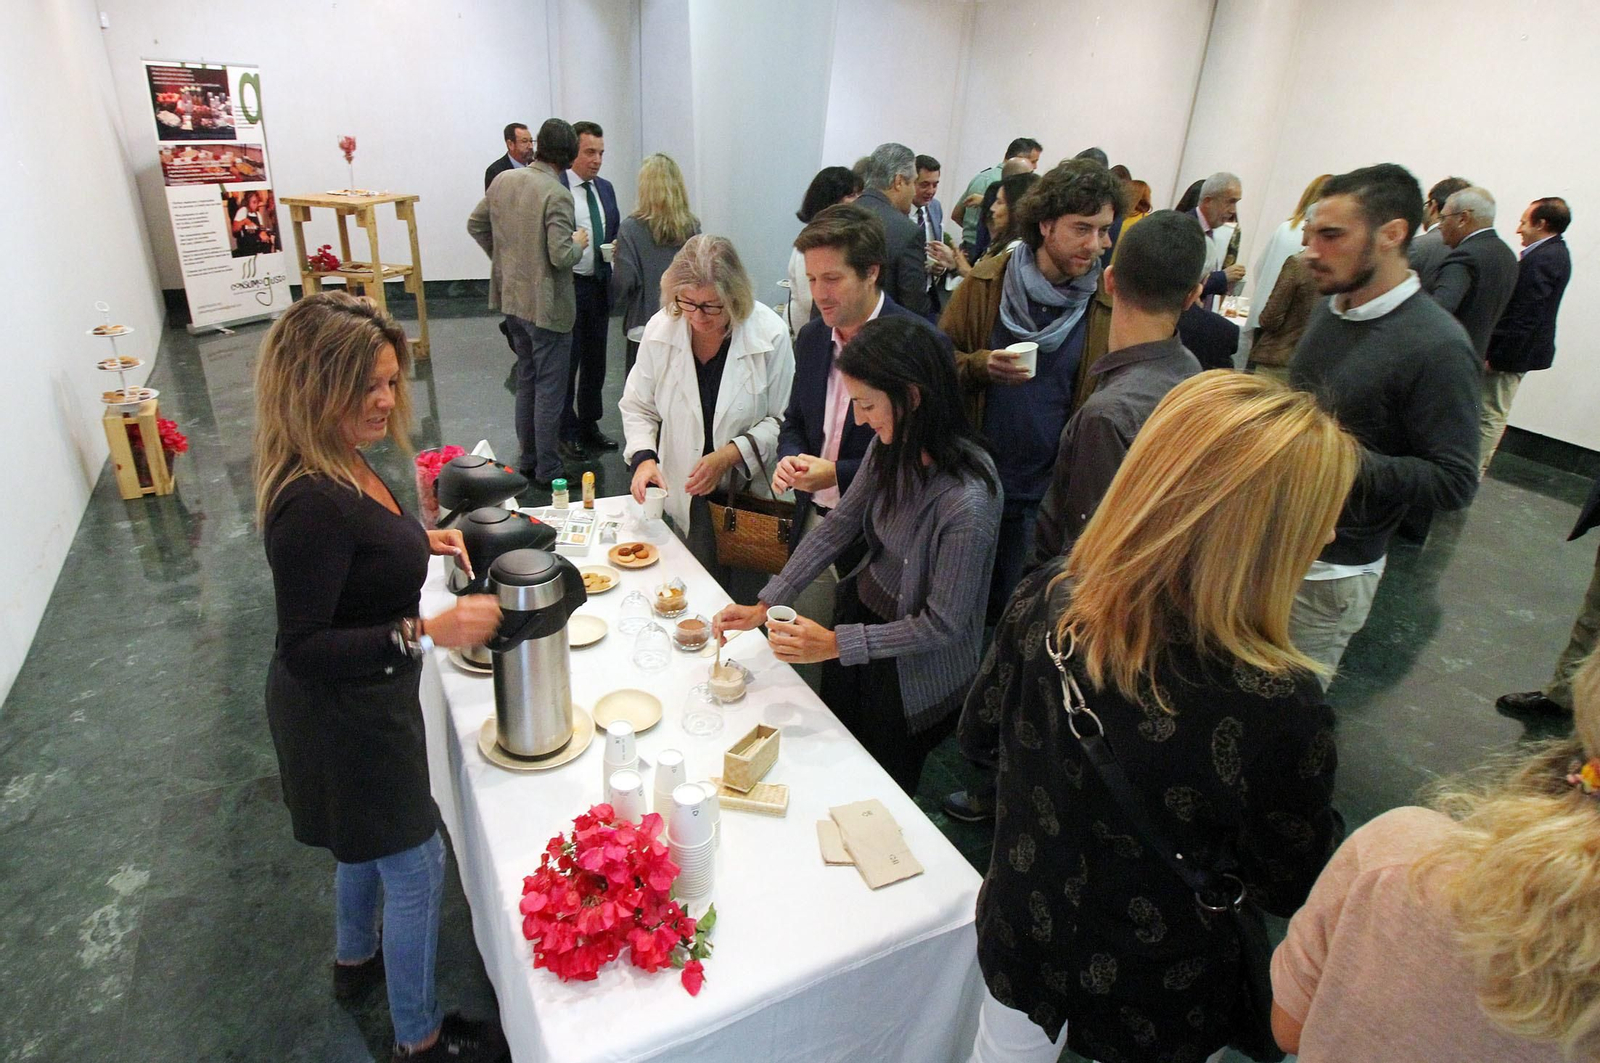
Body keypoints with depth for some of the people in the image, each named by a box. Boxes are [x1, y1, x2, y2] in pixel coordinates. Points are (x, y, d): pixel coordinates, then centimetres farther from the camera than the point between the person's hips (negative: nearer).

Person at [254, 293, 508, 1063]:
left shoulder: (342, 467, -3)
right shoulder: (311, 502, -32)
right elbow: (303, 649, -30)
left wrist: (416, 539, 5)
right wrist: (425, 632, -37)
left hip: (357, 704, 10)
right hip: (344, 717, -10)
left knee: (367, 843, 31)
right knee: (415, 867, 9)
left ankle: (356, 960, 58)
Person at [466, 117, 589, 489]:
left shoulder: (503, 180, 4)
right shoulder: (556, 195, -19)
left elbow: (475, 225, 13)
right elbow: (561, 257, -24)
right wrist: (578, 243, -3)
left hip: (512, 298, 8)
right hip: (547, 305, -7)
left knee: (526, 381, 19)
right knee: (550, 390, 2)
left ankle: (527, 460, 29)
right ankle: (547, 471, 10)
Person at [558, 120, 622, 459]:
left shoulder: (605, 188, 11)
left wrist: (616, 247, 0)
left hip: (599, 286, 7)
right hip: (567, 286, -7)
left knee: (595, 360, 14)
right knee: (566, 361, 1)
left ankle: (589, 425, 28)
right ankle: (565, 432, 13)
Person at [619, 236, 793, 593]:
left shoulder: (771, 335, -14)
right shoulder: (660, 329, -5)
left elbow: (782, 420, -7)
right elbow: (637, 407, 6)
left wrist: (730, 454, -20)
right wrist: (643, 457, -12)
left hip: (751, 495, -2)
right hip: (685, 497, 2)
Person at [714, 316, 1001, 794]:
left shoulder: (967, 500, -34)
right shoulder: (892, 446, -13)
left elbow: (941, 625, -26)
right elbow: (838, 526, -2)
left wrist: (835, 644, -28)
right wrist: (765, 605, -6)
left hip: (913, 676, -7)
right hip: (860, 607, 7)